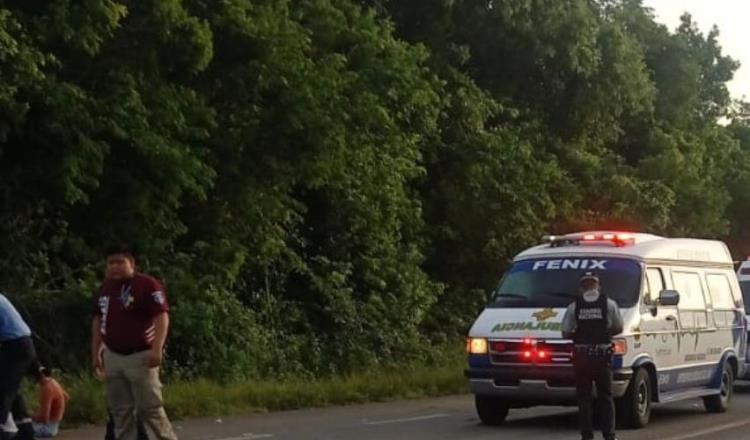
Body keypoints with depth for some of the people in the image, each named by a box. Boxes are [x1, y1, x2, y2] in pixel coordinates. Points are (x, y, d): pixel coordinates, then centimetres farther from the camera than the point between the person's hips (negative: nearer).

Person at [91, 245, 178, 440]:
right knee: (120, 410, 9)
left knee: (150, 408, -6)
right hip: (113, 357, 7)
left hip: (140, 356, -7)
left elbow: (162, 316, -17)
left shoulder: (148, 284, -12)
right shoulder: (106, 287, 11)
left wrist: (157, 349, -25)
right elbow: (98, 320, 19)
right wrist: (95, 352, 16)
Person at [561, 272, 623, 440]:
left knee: (583, 397, 7)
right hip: (602, 355, 0)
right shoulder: (609, 304, -2)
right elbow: (618, 328, 6)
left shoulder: (574, 306, -2)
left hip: (582, 356, 0)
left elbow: (565, 333, -2)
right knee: (605, 397, 10)